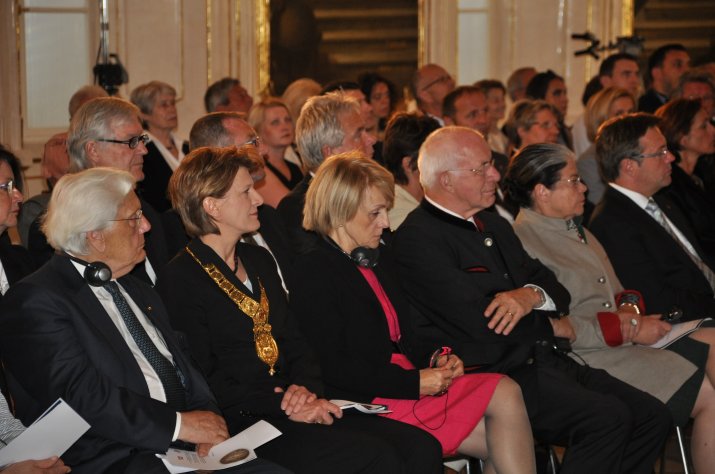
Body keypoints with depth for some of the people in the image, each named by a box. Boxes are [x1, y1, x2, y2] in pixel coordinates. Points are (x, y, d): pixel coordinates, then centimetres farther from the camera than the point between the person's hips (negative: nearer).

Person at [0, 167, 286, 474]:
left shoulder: (139, 293, 20)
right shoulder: (35, 300, -6)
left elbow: (183, 369, 17)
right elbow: (81, 396, -16)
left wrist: (208, 421, -4)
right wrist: (178, 424, -14)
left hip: (182, 448, 8)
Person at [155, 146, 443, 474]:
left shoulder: (258, 260, 20)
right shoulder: (180, 280, -5)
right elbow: (204, 381, -11)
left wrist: (306, 390, -3)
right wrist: (283, 405, -15)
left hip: (292, 407, 8)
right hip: (241, 425, -7)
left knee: (420, 447, -13)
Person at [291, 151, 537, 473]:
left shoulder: (375, 258, 19)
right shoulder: (313, 273, -11)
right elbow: (334, 368, -17)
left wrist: (437, 359, 3)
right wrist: (414, 382, -18)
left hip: (407, 379, 8)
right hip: (369, 402, -8)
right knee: (504, 395, -19)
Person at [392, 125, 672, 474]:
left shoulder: (494, 226, 20)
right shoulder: (416, 239, -10)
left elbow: (555, 288, 19)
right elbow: (480, 322, -18)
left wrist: (532, 295, -7)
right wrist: (550, 326, -1)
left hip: (544, 362, 9)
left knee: (651, 416, -5)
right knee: (607, 418, -27)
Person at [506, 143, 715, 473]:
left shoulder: (574, 228, 17)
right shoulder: (524, 244, -12)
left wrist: (629, 306, 0)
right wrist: (629, 329, -15)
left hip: (626, 341, 9)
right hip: (589, 357, -9)